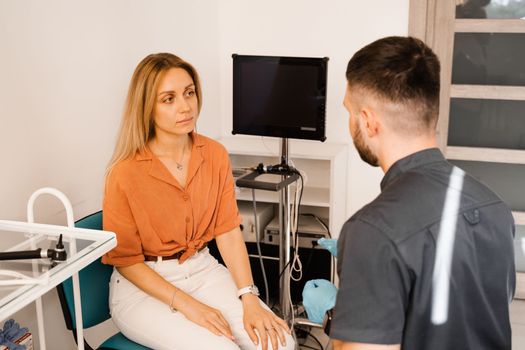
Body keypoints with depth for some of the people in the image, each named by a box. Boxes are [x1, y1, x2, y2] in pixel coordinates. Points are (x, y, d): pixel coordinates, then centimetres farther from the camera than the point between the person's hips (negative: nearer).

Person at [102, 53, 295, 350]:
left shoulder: (215, 154, -4)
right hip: (144, 286, -4)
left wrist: (249, 299, -13)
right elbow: (125, 259, -11)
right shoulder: (125, 173, -17)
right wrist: (186, 304, -19)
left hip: (203, 270, 4)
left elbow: (228, 230, -2)